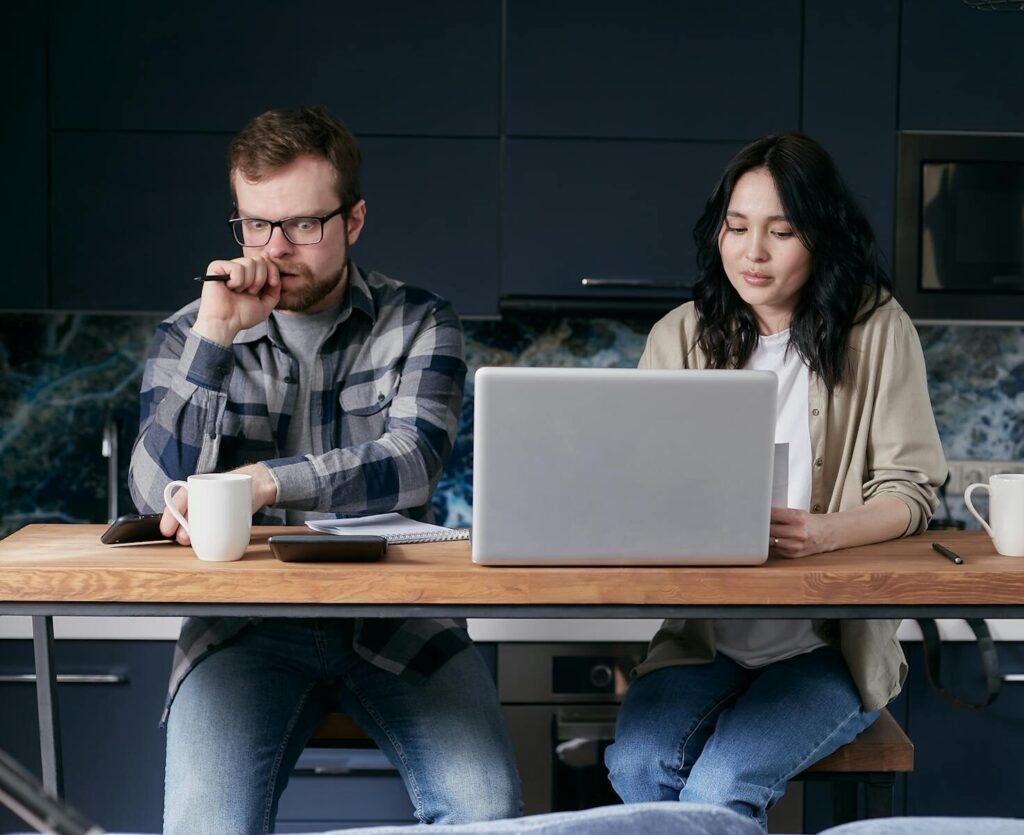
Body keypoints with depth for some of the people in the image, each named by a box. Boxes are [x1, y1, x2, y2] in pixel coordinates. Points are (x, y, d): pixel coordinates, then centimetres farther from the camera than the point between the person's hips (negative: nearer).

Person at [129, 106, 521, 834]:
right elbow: (159, 495, -7)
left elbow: (412, 462, -14)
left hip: (395, 612, 0)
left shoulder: (418, 323, 4)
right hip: (246, 617, 0)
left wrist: (261, 480, -28)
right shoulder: (189, 334, 6)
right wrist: (214, 338, -13)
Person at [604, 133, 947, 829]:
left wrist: (828, 531, -25)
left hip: (827, 643, -2)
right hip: (701, 634, 3)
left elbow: (911, 489, -4)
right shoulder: (681, 336, 7)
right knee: (638, 766, -26)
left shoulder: (876, 329, -1)